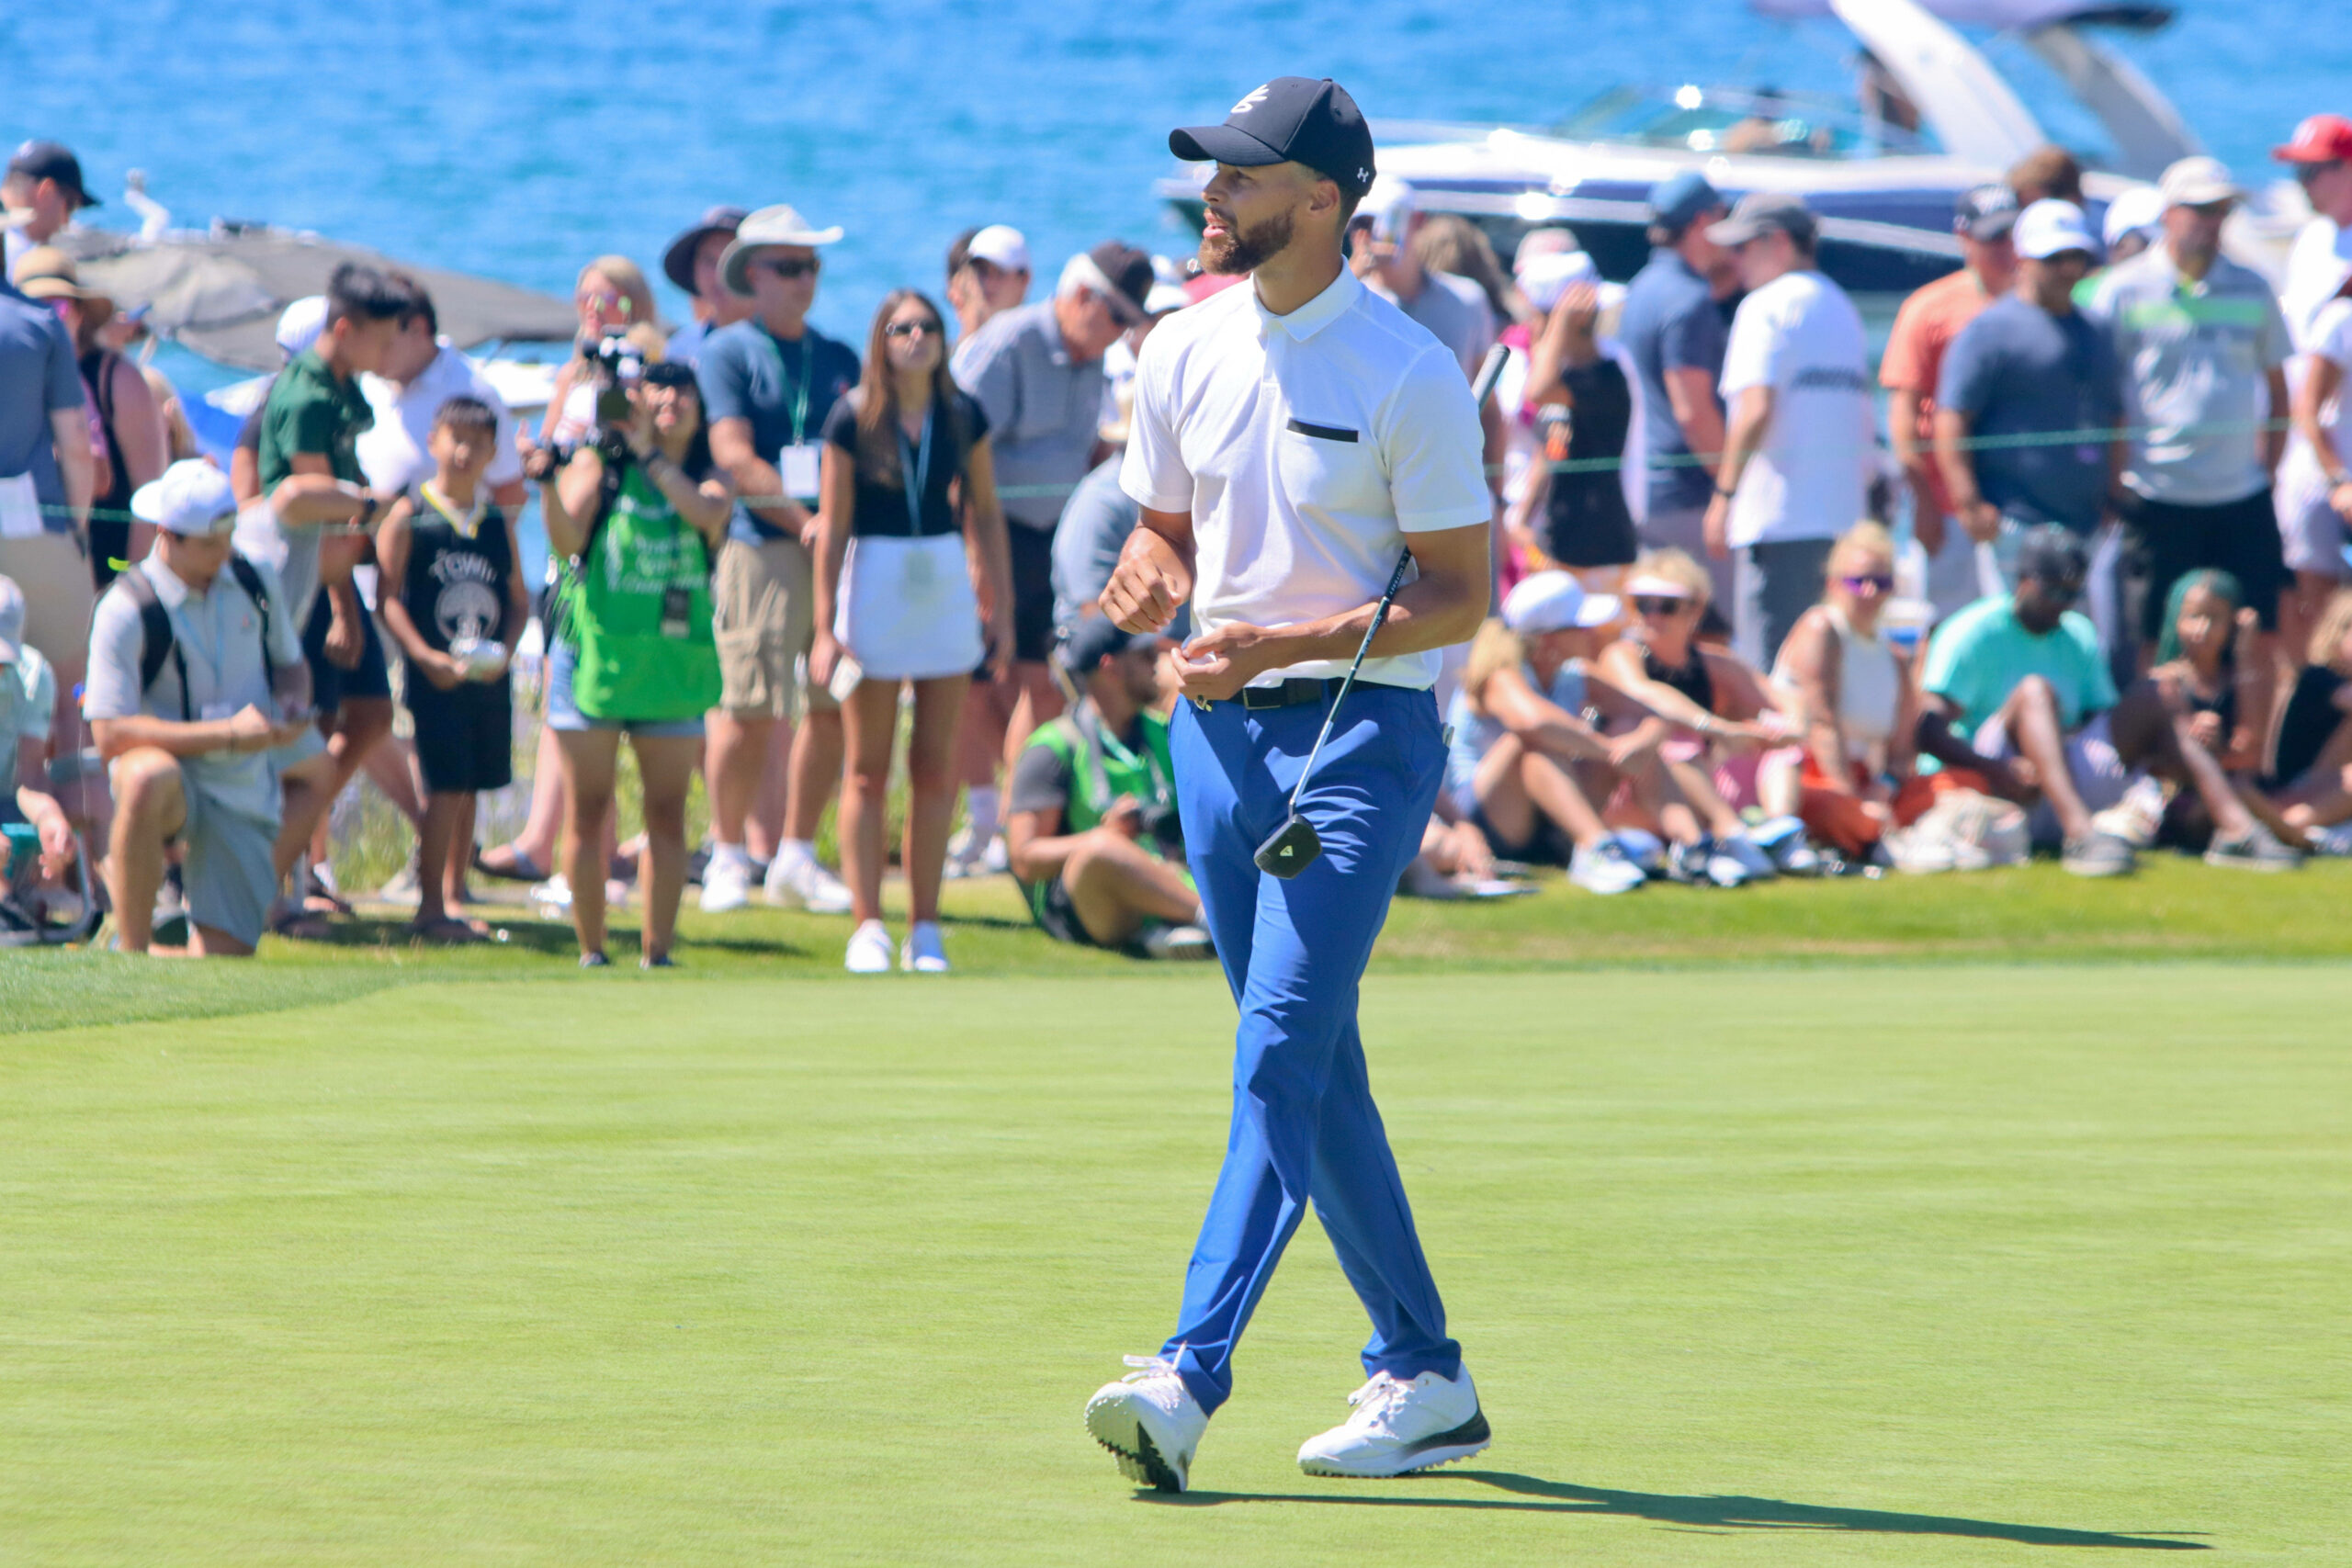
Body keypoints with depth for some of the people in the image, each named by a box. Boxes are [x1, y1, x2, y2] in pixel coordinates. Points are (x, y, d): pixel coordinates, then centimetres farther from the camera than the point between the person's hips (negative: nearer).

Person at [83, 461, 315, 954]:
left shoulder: (256, 584, 4)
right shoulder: (125, 611, -15)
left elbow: (290, 663, 20)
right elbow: (110, 735, -20)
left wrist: (293, 704, -5)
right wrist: (228, 733, -24)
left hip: (247, 794, 5)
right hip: (172, 770, -5)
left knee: (224, 961, -7)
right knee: (148, 779, -43)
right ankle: (130, 953, -26)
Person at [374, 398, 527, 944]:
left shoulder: (499, 521, 10)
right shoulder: (408, 516, -3)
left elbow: (519, 600, 13)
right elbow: (389, 596, -7)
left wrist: (502, 651, -5)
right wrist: (426, 657, -17)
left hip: (488, 675, 5)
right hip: (435, 674, -5)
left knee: (469, 787, 10)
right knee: (446, 787, -10)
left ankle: (453, 897, 20)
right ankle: (431, 908, -4)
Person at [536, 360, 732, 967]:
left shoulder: (709, 477, 7)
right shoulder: (598, 463, 2)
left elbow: (709, 513, -16)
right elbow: (567, 539, -12)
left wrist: (649, 453, -17)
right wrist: (549, 483, -29)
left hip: (673, 661, 2)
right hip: (594, 653, -2)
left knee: (667, 813, 1)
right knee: (587, 809, 0)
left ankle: (657, 954, 5)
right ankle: (591, 952, 6)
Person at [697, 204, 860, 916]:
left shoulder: (839, 358, 19)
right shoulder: (727, 352, 2)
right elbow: (734, 457, -7)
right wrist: (804, 519, -13)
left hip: (833, 547, 5)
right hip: (761, 547, -5)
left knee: (831, 709, 2)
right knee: (748, 709, -8)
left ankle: (795, 856, 13)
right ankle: (728, 854, 4)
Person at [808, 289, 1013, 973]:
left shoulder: (963, 417, 3)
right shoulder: (853, 419, -6)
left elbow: (985, 514, 10)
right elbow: (832, 526, -5)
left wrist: (1002, 610, 8)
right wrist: (824, 628, -7)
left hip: (947, 588, 3)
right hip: (873, 583, -3)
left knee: (936, 769, 5)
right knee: (868, 770, -1)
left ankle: (925, 929, 10)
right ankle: (867, 928, 1)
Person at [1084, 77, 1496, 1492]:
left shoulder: (1409, 373, -11)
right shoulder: (1186, 352, 7)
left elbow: (1461, 594, -10)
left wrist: (1285, 642, -21)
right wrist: (1152, 582, -6)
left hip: (1363, 730, -7)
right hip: (1220, 729, 7)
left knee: (1280, 1052, -16)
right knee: (1313, 1072, 10)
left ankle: (1190, 1379, -26)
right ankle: (1426, 1377, 19)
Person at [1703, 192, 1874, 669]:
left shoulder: (1767, 306, -7)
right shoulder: (1842, 308, 19)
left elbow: (1756, 411, -17)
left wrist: (1724, 493, -14)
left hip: (1778, 520, -8)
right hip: (1844, 516, 8)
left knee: (1769, 670, -9)